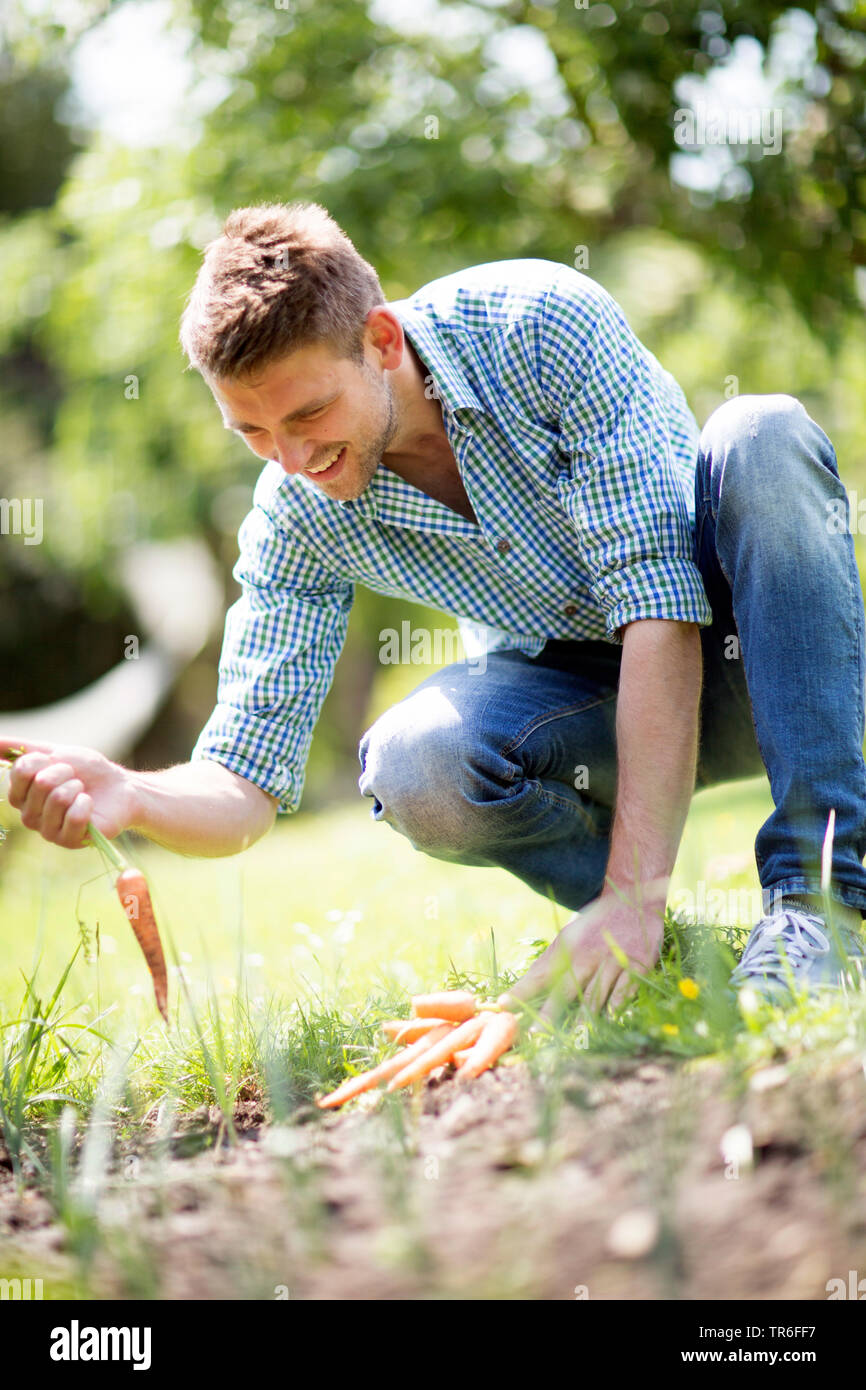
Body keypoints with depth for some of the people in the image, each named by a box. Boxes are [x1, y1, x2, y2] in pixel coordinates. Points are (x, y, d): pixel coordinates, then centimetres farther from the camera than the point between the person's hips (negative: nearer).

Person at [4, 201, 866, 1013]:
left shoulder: (543, 326, -26)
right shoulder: (297, 514, -14)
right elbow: (243, 789, -13)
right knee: (415, 762, -32)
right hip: (584, 696, 2)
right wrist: (127, 796, -38)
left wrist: (634, 893, -37)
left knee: (762, 435, -33)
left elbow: (658, 605, -31)